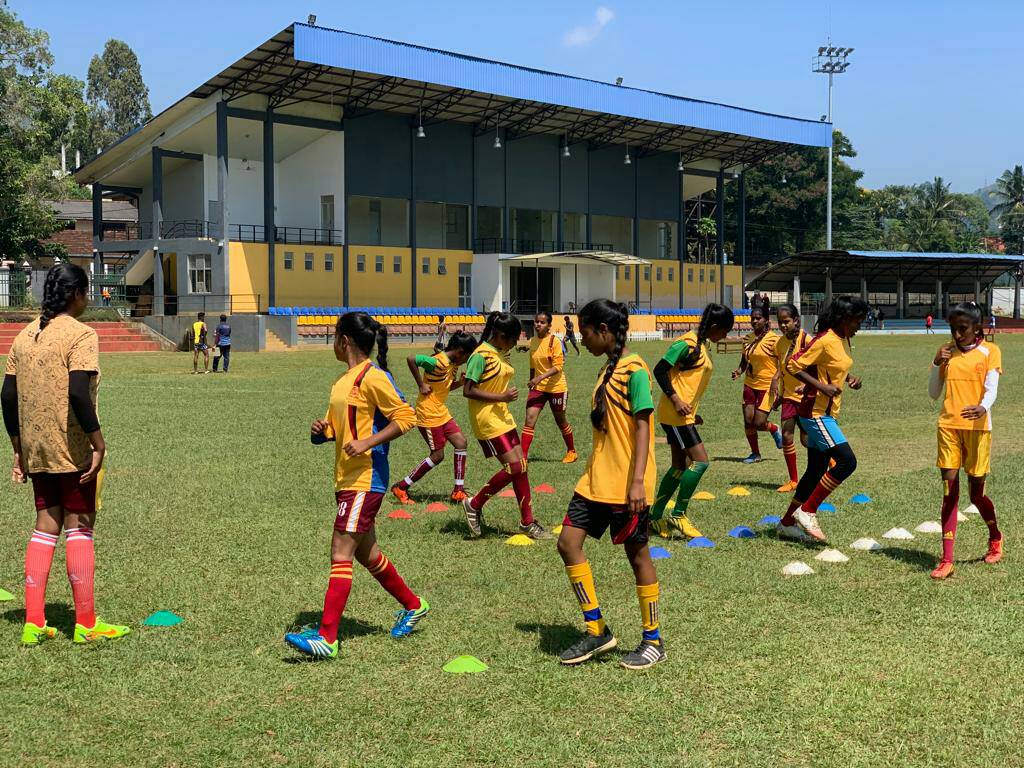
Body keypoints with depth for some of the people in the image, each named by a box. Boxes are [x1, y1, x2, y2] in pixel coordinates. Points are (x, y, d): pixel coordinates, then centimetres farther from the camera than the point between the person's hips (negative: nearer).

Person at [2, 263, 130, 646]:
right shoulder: (81, 334, -11)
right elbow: (78, 393, -22)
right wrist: (98, 442, -16)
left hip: (36, 451, 7)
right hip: (73, 450, -7)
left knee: (45, 528, 12)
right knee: (79, 528, 1)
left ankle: (33, 624, 11)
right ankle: (86, 623, 8)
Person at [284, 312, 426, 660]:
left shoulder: (372, 377, -13)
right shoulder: (343, 380, 15)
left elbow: (405, 417, -16)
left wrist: (367, 443, -23)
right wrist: (321, 431, 4)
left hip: (365, 479, -10)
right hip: (346, 478, 10)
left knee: (341, 553, -11)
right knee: (366, 553, 17)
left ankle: (327, 638, -10)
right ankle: (413, 605, 34)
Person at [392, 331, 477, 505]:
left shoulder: (453, 364, 7)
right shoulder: (439, 362, -22)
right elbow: (411, 359, -30)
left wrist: (462, 382, -1)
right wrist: (421, 385, -24)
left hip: (442, 412, 9)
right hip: (428, 414, -9)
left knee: (461, 443, 3)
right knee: (437, 455, -3)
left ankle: (458, 491, 8)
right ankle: (401, 488, 6)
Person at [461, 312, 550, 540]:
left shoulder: (501, 354, 12)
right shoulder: (481, 356, -16)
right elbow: (468, 391, -19)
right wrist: (501, 397, -21)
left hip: (503, 418, 9)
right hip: (487, 421, -9)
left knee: (521, 466, 6)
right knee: (514, 467, -11)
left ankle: (527, 522, 13)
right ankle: (474, 504, 5)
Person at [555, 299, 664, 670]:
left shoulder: (634, 369, -12)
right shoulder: (607, 370, 14)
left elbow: (642, 427, -17)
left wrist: (638, 481, -23)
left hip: (625, 483, -9)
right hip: (596, 479, 9)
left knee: (637, 555, 2)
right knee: (568, 542, 1)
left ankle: (653, 641, 16)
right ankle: (596, 631, 9)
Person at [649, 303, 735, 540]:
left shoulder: (704, 345, 14)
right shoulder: (688, 343, -15)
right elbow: (660, 370, -17)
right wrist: (676, 400, -21)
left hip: (684, 414, 10)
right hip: (675, 413, -10)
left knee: (680, 466, 11)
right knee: (700, 460, -11)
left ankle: (655, 516, 18)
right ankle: (678, 515, -2)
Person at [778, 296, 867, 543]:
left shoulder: (844, 340, 11)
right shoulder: (825, 341, -17)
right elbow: (793, 365, -19)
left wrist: (849, 378, 6)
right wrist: (822, 387, -24)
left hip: (827, 414, 10)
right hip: (816, 413, -10)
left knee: (817, 469, 12)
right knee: (847, 461, -15)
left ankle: (787, 523, 22)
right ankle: (807, 511, -5)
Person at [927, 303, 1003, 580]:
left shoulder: (989, 351, 0)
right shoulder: (947, 352, 10)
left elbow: (991, 389, -12)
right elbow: (933, 393, 12)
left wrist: (983, 408, -34)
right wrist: (937, 364, -3)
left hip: (977, 427, -3)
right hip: (948, 426, 3)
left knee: (976, 493, 6)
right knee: (949, 491, -2)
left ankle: (995, 539, 37)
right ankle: (947, 561, -3)